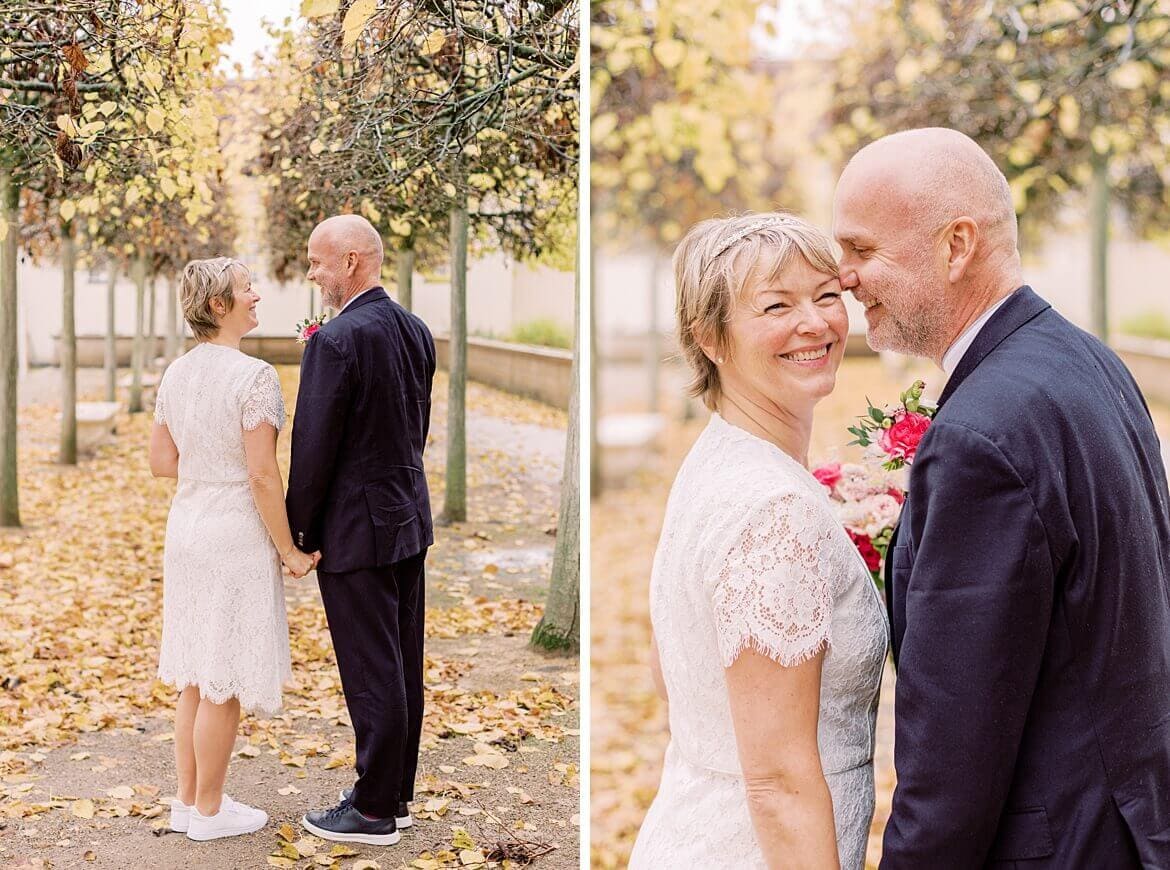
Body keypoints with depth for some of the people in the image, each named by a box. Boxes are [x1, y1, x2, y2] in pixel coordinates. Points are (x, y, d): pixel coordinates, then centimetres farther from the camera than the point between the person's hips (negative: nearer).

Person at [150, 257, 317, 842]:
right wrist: (288, 550, -10)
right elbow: (263, 476, -19)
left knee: (195, 675, 17)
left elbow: (162, 461, 11)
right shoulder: (253, 376, -18)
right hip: (237, 532, -8)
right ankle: (208, 811, 15)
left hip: (186, 526, 8)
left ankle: (188, 801, 26)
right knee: (224, 682, 4)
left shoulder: (175, 374, 6)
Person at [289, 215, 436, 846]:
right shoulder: (416, 331, 7)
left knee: (371, 674, 0)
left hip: (357, 531, -8)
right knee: (403, 667, 15)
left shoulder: (335, 341, -18)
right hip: (409, 518, 9)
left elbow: (313, 447, -16)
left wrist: (300, 534, -6)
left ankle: (374, 812, 11)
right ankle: (397, 795, 27)